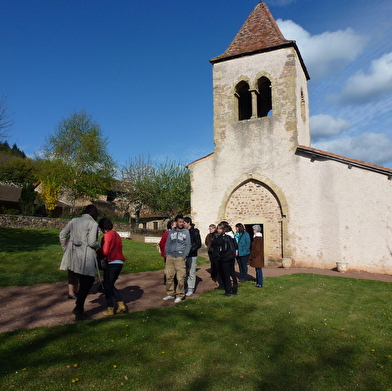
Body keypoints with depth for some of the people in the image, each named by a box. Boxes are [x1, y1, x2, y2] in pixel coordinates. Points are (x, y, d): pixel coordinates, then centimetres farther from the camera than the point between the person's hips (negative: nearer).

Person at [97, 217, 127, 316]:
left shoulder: (107, 236, -11)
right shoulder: (116, 235, 15)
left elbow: (104, 251, -17)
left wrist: (97, 252, 3)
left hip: (111, 263, -8)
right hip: (119, 262, 8)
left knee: (107, 285, 6)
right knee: (111, 285, 20)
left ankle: (110, 308, 12)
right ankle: (121, 305, 15)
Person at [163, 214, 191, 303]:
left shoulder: (186, 232, 6)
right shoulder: (171, 232, 14)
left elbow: (188, 245, 3)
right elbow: (167, 244, 16)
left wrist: (184, 256, -6)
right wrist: (167, 254, 4)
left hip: (180, 257, -3)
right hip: (170, 257, 3)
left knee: (180, 278, -4)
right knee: (169, 276, 6)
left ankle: (180, 296, 7)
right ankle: (170, 293, 20)